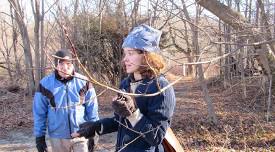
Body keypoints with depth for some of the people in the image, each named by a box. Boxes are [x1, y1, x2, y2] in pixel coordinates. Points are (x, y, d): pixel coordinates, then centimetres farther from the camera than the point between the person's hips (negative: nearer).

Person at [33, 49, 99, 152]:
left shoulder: (83, 82, -7)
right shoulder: (45, 84, -8)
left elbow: (92, 111, 0)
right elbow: (39, 113, 0)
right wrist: (39, 136, 1)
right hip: (57, 137, 1)